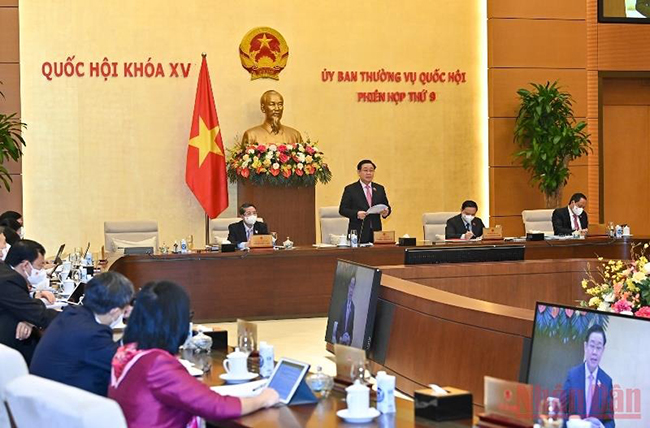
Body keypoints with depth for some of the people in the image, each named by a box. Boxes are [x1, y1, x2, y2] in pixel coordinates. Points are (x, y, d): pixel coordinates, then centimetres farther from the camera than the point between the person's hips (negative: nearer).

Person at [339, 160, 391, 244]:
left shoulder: (380, 189, 15)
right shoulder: (350, 189, 3)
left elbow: (386, 206, 18)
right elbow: (342, 209, -1)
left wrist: (386, 211, -6)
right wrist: (356, 214, -18)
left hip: (376, 231, 3)